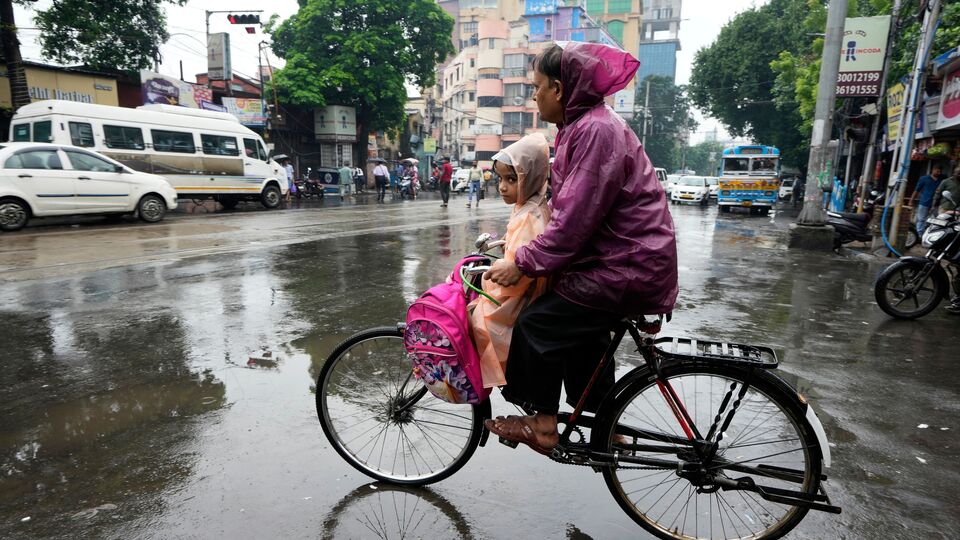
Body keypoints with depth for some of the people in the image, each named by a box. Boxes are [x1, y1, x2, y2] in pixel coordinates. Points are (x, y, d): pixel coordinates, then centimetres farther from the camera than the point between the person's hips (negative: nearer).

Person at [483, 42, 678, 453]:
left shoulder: (596, 130, -20)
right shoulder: (584, 126, 13)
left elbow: (574, 219, -25)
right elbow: (569, 208, 16)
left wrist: (521, 264, -17)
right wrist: (518, 246, 13)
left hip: (627, 266, -11)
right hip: (619, 255, 11)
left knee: (539, 323, -9)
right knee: (580, 328, 20)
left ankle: (542, 425, 8)